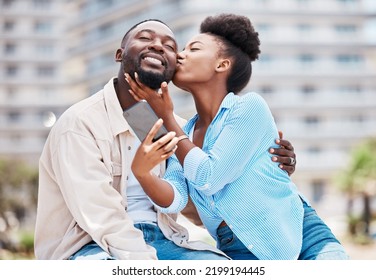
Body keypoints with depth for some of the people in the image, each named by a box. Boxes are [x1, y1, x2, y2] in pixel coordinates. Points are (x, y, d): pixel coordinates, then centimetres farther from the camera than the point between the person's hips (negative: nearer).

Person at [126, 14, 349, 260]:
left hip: (300, 237, -5)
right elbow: (173, 199, -5)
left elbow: (207, 178, -12)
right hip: (238, 255, 5)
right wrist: (142, 172, -25)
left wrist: (166, 116, -5)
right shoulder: (181, 136, 11)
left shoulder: (249, 107, -6)